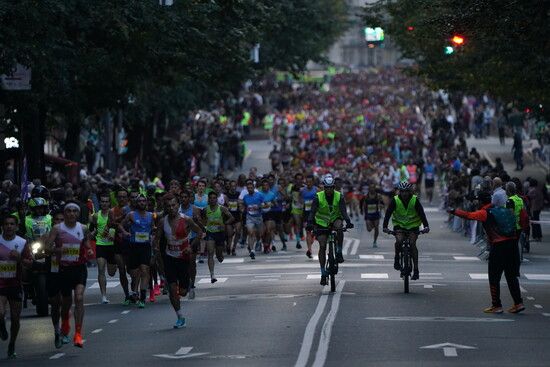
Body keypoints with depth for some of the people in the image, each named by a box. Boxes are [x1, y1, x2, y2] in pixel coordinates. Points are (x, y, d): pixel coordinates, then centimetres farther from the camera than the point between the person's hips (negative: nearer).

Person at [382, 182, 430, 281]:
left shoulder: (415, 200, -14)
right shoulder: (395, 200, -13)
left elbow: (421, 213, -20)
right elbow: (388, 213, -19)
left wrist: (426, 226, -34)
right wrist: (385, 226, -33)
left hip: (413, 225, 0)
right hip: (399, 225, 0)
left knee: (412, 244, -18)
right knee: (399, 240, -28)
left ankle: (416, 270, -14)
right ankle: (397, 258, 0)